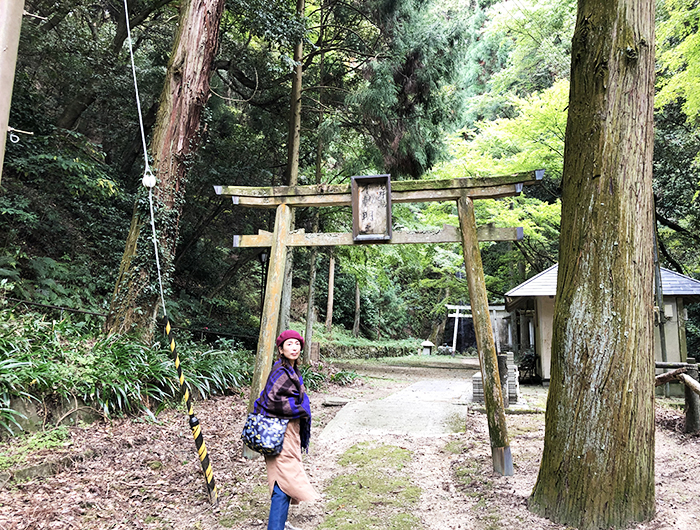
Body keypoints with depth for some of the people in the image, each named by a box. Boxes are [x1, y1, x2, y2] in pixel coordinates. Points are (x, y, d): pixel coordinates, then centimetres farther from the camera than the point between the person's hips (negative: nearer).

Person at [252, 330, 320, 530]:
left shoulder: (292, 370, 12)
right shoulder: (281, 372, -18)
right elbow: (273, 401, -25)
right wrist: (301, 411, -15)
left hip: (290, 430, 10)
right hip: (281, 432, -10)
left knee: (284, 479, 19)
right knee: (284, 479, -9)